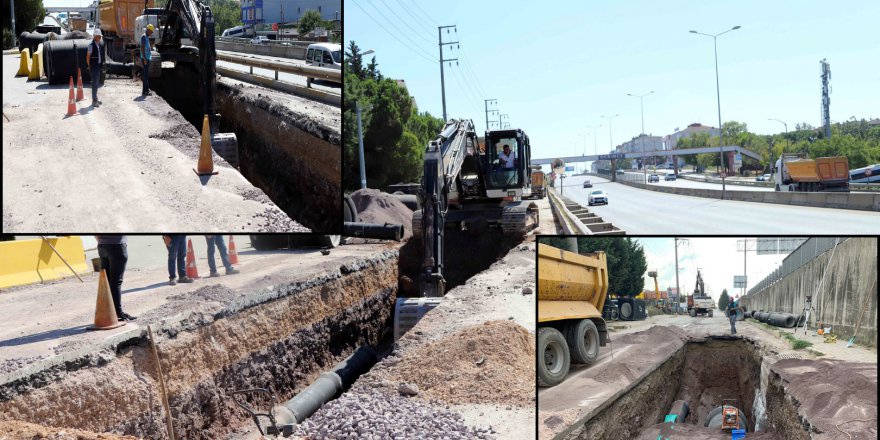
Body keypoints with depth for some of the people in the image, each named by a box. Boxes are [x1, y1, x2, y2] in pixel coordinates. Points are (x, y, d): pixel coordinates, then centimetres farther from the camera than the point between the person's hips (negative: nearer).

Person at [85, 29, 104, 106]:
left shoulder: (101, 45, 11)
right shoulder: (91, 45, -11)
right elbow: (88, 57, -10)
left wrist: (102, 64, 15)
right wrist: (89, 67, -9)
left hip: (99, 66, 8)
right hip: (93, 66, -8)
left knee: (97, 83, 14)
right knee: (94, 83, -9)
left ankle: (95, 99, 24)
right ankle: (94, 101, -7)